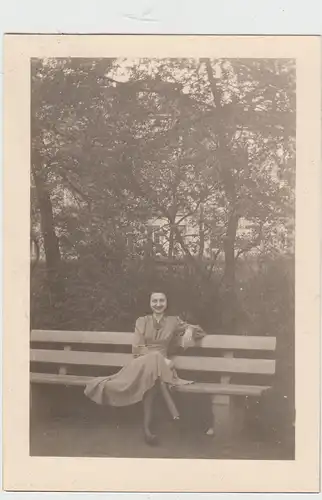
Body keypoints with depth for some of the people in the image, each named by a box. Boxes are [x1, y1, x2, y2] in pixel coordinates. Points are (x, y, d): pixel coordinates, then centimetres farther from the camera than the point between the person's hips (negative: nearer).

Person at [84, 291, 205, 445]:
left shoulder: (173, 321, 13)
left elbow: (196, 329, 18)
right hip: (142, 361, -1)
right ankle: (171, 408, -44)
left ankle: (147, 427, -43)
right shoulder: (142, 321, 9)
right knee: (153, 361, -38)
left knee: (151, 375, -37)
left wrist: (189, 330, -7)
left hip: (162, 363, 1)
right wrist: (160, 358, -16)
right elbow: (138, 348, -1)